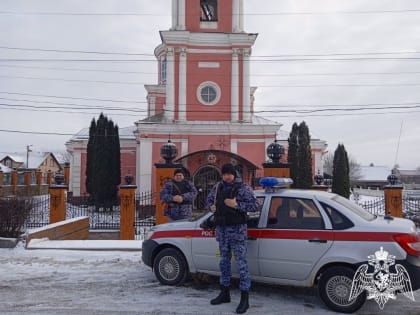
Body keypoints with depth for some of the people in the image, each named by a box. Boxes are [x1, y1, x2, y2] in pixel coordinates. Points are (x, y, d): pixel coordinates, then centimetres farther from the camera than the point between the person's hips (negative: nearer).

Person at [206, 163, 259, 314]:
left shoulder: (243, 188, -9)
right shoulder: (218, 187, 8)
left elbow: (255, 205, -15)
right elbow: (209, 198, 26)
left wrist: (236, 205, -23)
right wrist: (211, 206, 5)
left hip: (237, 230, -6)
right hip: (221, 229, 7)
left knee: (241, 263, -6)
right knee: (224, 261, 16)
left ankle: (245, 299, 1)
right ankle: (224, 293, 29)